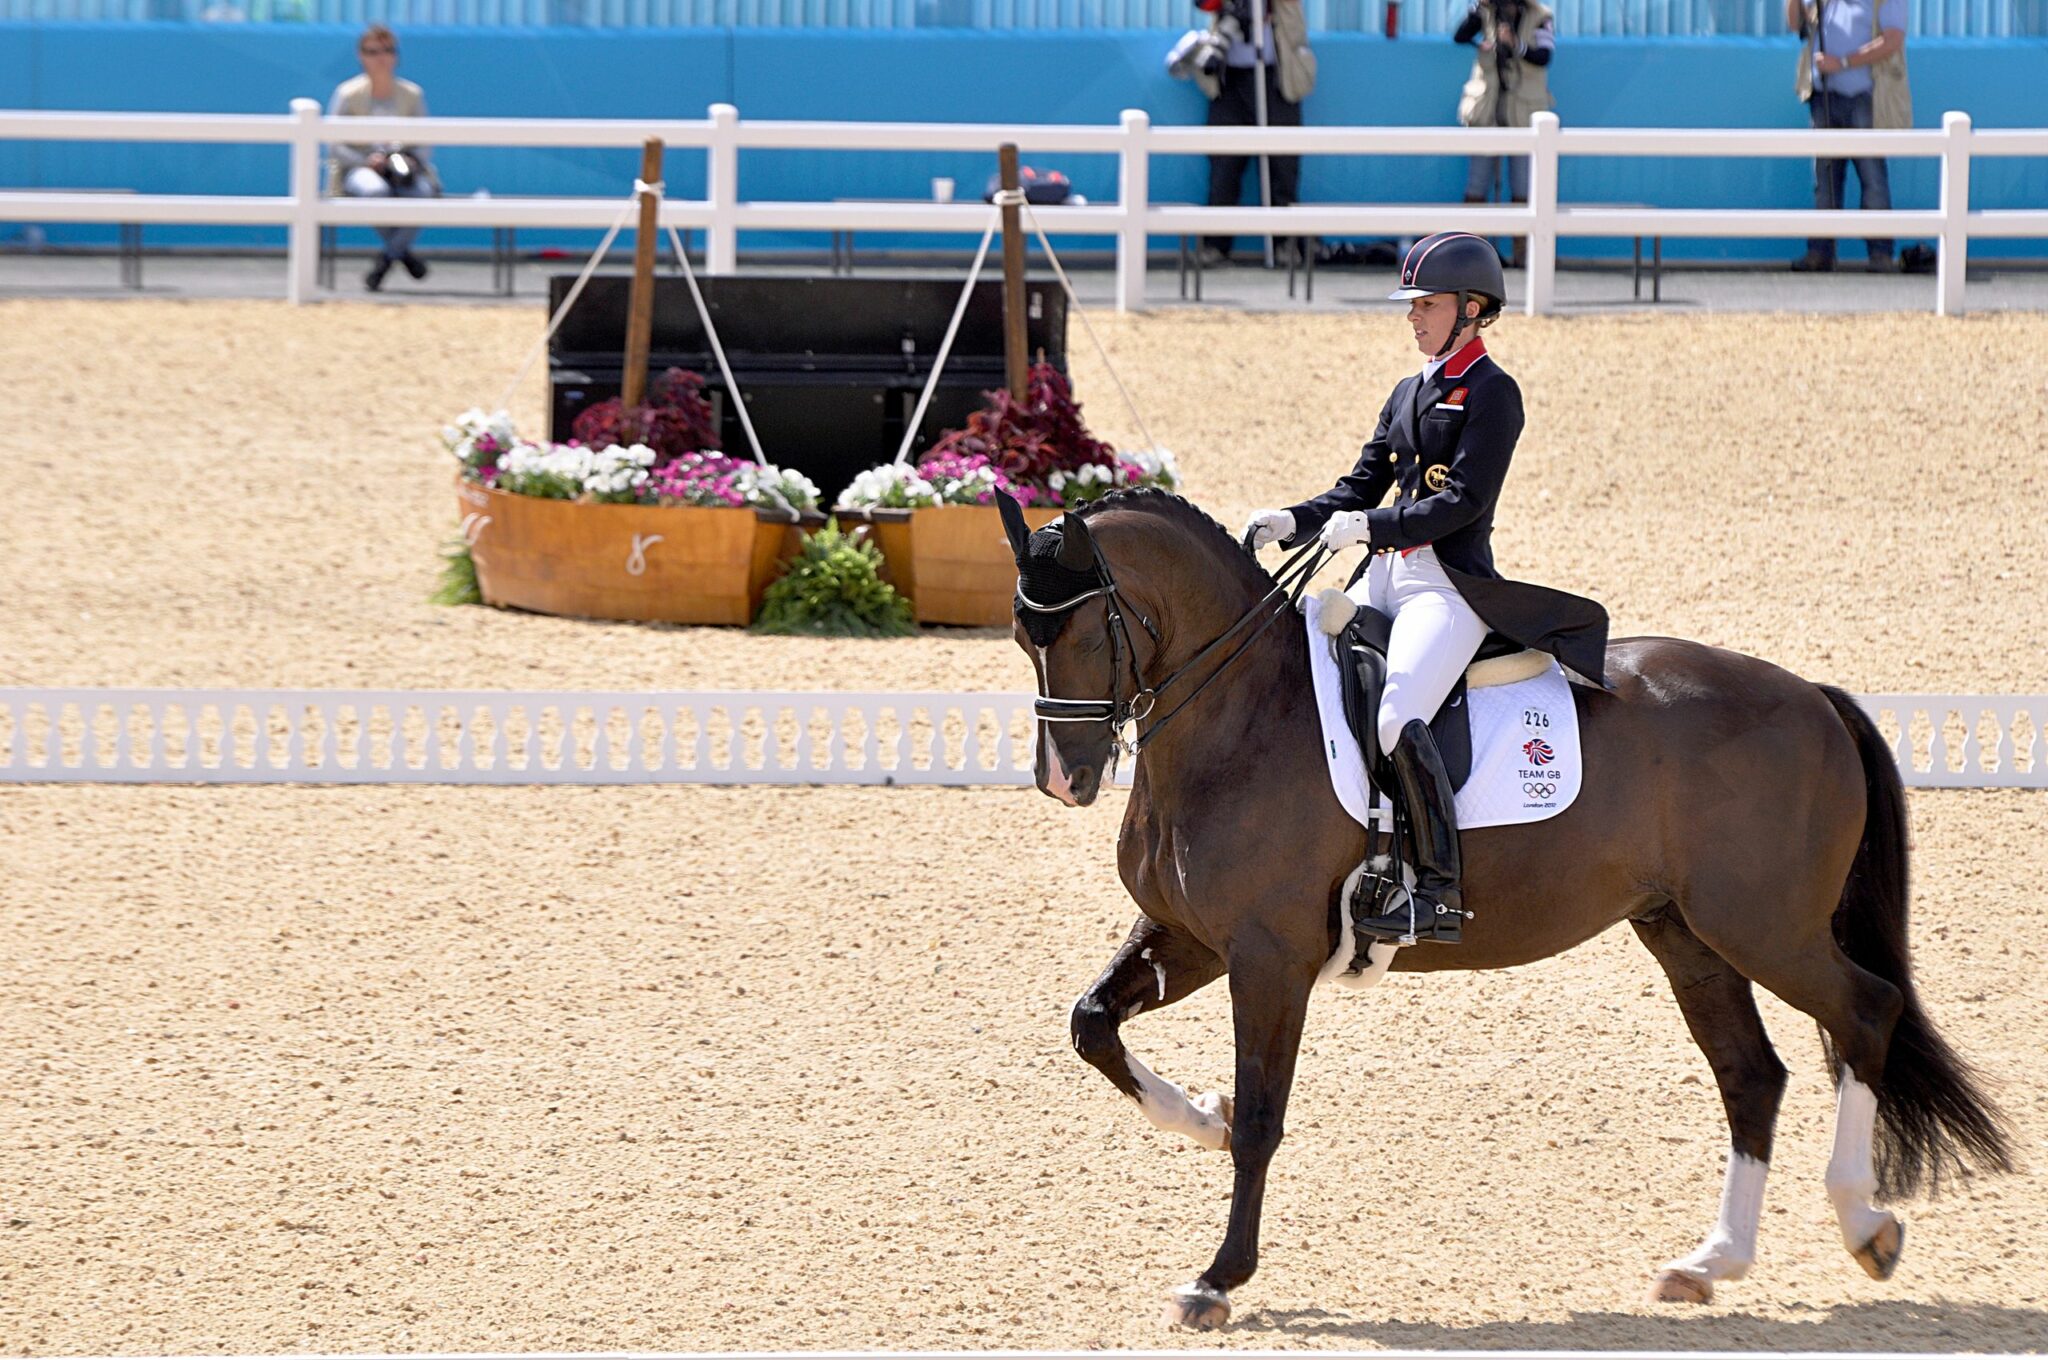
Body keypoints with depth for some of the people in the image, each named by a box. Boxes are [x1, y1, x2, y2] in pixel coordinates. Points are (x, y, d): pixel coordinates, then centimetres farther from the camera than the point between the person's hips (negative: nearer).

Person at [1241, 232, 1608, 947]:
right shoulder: (1410, 393, 20)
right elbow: (1362, 486, 20)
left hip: (1453, 581, -9)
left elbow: (1464, 500, -15)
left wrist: (1370, 526, -23)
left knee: (1396, 719, -28)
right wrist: (1291, 523, 3)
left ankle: (1441, 889, -26)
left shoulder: (1491, 392, -5)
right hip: (1386, 575, 9)